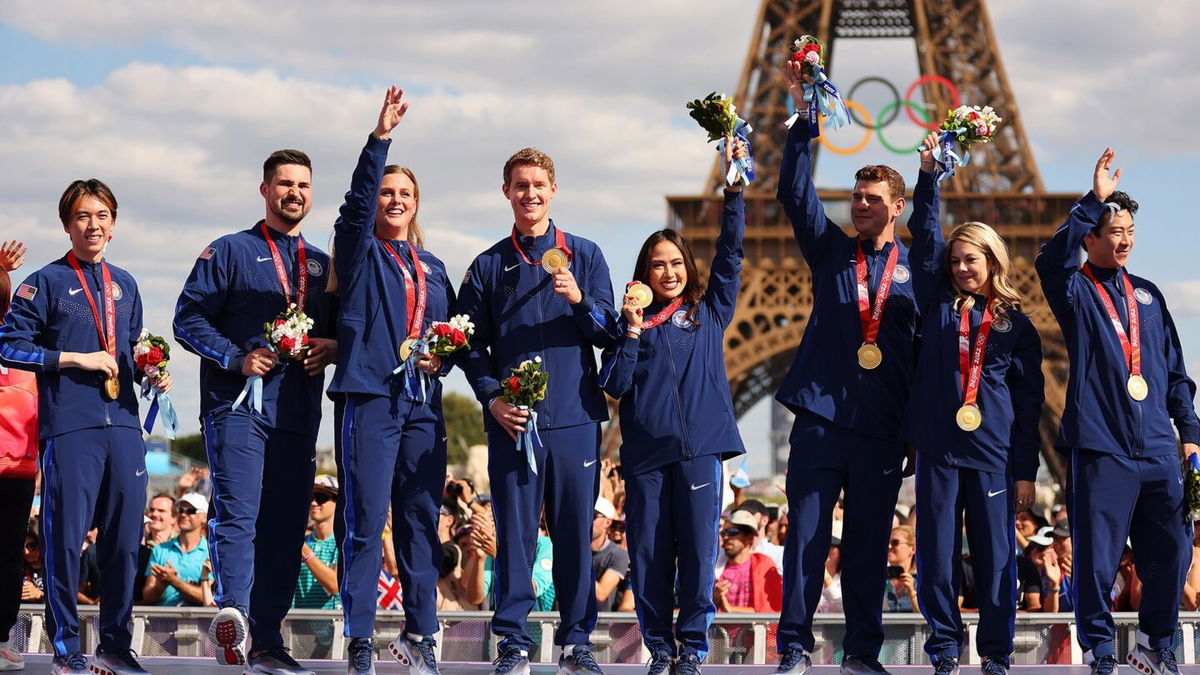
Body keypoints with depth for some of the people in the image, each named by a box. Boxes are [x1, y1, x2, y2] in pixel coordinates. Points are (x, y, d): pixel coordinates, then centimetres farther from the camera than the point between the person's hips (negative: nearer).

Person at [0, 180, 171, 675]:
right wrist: (78, 360, -10)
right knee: (66, 536, -5)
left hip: (123, 424, 5)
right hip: (69, 425, -5)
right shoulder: (47, 282, 2)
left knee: (125, 537, 4)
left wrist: (151, 373, 8)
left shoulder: (125, 285, 18)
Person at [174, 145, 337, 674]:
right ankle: (232, 612, -34)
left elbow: (341, 328, 24)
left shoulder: (321, 266, 22)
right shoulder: (229, 252, 6)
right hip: (238, 405, -5)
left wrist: (332, 346, -1)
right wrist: (236, 358, -15)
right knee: (238, 512, -20)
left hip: (298, 411, 5)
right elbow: (189, 318, -1)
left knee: (285, 526, 2)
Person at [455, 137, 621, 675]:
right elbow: (471, 344, 10)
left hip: (575, 417, 0)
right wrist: (492, 398, -5)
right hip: (512, 421, 0)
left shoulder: (584, 256, 10)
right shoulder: (489, 266, 12)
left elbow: (608, 333, 5)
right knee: (514, 530, -1)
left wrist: (578, 299, -15)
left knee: (575, 530, 1)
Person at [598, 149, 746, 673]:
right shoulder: (633, 320, 11)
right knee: (649, 553, 1)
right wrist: (632, 332, -8)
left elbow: (730, 252, 5)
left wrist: (734, 186, -2)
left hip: (699, 448, 0)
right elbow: (614, 385, 1)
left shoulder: (709, 312, 12)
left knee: (698, 551, -3)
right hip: (645, 451, 1)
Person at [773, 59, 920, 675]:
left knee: (869, 542, 5)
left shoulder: (915, 267, 10)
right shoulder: (830, 250, 10)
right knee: (806, 532, -2)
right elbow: (794, 192, 0)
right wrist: (804, 115, -8)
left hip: (883, 427, 0)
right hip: (821, 416, 0)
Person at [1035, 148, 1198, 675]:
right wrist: (1094, 200, -22)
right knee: (1097, 559, -4)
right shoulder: (1076, 291, 3)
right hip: (1102, 448, -4)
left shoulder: (1148, 296, 18)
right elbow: (1052, 259, -21)